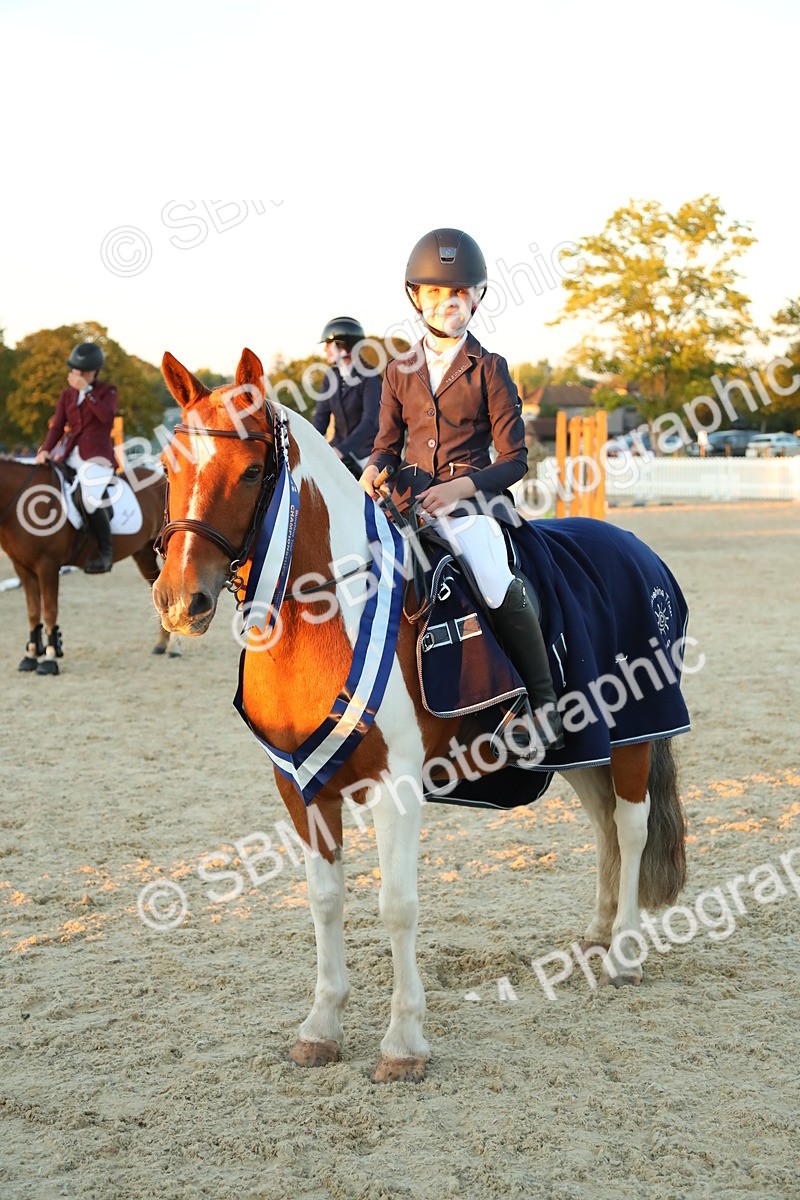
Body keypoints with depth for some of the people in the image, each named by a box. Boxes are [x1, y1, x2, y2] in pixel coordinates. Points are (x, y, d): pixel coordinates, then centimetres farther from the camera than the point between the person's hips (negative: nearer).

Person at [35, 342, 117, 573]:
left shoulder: (107, 391, 2)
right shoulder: (67, 395, 15)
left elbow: (106, 415, -18)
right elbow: (58, 425, 6)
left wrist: (86, 390, -18)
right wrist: (45, 449, -10)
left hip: (97, 454, -7)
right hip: (71, 452, 7)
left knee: (90, 498, -28)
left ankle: (105, 552, -15)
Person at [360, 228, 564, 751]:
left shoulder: (490, 369, 3)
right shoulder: (400, 372, 14)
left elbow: (514, 458, 0)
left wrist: (461, 486, -16)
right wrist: (375, 470, -4)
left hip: (472, 497, -4)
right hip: (409, 500, 5)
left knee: (494, 581, -29)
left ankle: (543, 703, -15)